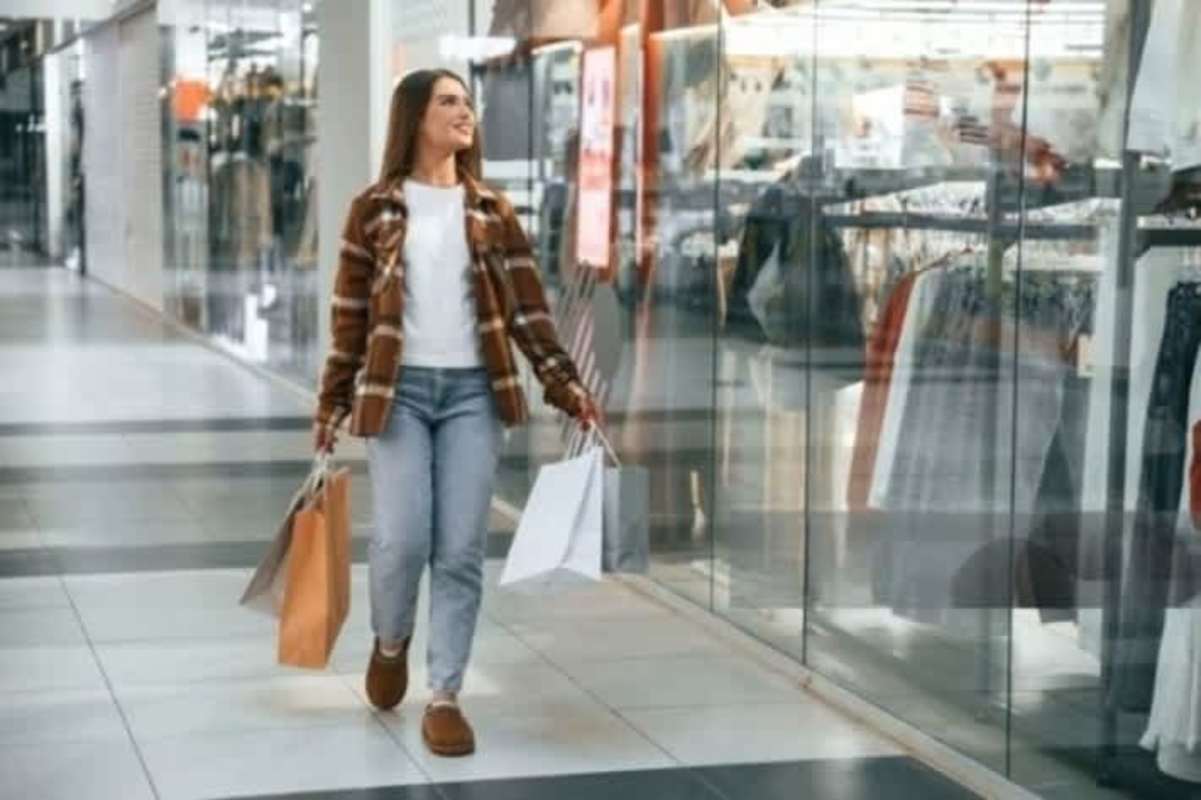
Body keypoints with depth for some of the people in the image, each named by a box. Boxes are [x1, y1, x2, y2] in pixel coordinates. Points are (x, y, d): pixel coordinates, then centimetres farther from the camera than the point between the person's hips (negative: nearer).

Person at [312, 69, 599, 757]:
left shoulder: (493, 211, 8)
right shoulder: (375, 209, 2)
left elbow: (527, 310, 6)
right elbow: (350, 316, 3)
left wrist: (568, 386, -2)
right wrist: (332, 406, 2)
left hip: (473, 391, 2)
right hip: (398, 390, -2)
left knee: (462, 551, -2)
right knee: (403, 538, -10)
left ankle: (445, 696, 7)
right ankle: (391, 640, 23)